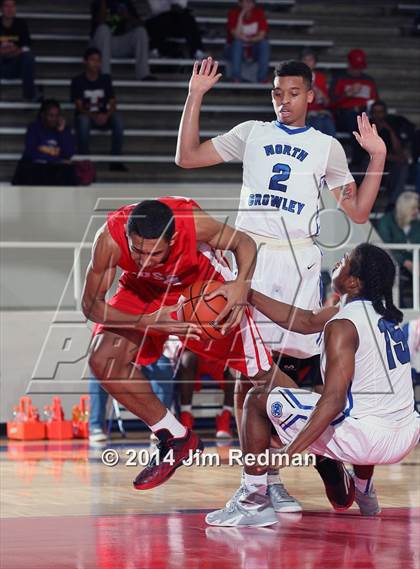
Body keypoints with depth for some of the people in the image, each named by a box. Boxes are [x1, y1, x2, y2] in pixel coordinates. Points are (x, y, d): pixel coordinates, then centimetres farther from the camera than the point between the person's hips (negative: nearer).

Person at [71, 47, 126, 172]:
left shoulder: (105, 79, 6)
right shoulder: (78, 81, -2)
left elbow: (112, 103, 2)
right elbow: (79, 106, -8)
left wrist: (106, 115, -21)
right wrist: (94, 117, -26)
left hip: (103, 117, 2)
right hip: (85, 115, -2)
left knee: (117, 119, -31)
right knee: (83, 120, -39)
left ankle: (115, 160, -24)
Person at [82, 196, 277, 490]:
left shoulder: (193, 222, -38)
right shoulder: (110, 239, -36)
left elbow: (244, 243, -18)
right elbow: (91, 304, -25)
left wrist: (242, 284, -40)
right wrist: (147, 323, -40)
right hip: (143, 289, 2)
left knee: (261, 374, -3)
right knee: (103, 361, -17)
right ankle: (176, 439, 2)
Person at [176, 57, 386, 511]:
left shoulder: (327, 147, 13)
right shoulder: (252, 133, 14)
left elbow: (358, 212, 12)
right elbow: (186, 157, 11)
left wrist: (377, 157, 3)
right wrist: (195, 96, 7)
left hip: (298, 261, 0)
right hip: (249, 256, 0)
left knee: (284, 371, -5)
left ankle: (272, 478, 1)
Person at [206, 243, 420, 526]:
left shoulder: (343, 326, -14)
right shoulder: (387, 316, 11)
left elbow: (333, 400, -24)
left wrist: (290, 451, -27)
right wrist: (247, 294, 22)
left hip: (363, 439, -8)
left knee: (258, 400, 3)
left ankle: (254, 501, 4)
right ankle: (364, 492, 46)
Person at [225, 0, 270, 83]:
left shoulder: (259, 12, -5)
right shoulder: (234, 13, -11)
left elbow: (262, 36, -12)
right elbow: (237, 36, -23)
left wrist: (246, 39, -24)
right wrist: (241, 16, -28)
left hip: (253, 51, 2)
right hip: (235, 51, -2)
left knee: (265, 43, -25)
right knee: (238, 42, -32)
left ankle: (262, 78, -25)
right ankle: (236, 78, -31)